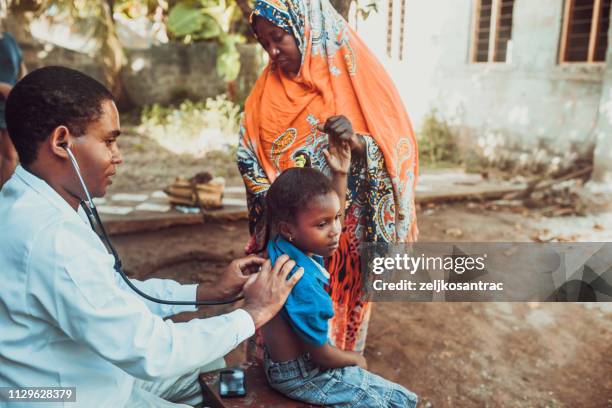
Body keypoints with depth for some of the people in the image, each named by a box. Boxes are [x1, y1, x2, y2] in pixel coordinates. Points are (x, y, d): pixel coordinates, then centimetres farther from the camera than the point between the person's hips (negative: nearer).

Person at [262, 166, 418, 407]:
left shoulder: (282, 247, -10)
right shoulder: (301, 284, -36)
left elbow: (332, 224, 11)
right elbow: (322, 356, -22)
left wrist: (340, 175, 4)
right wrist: (354, 359, -1)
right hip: (302, 376, -9)